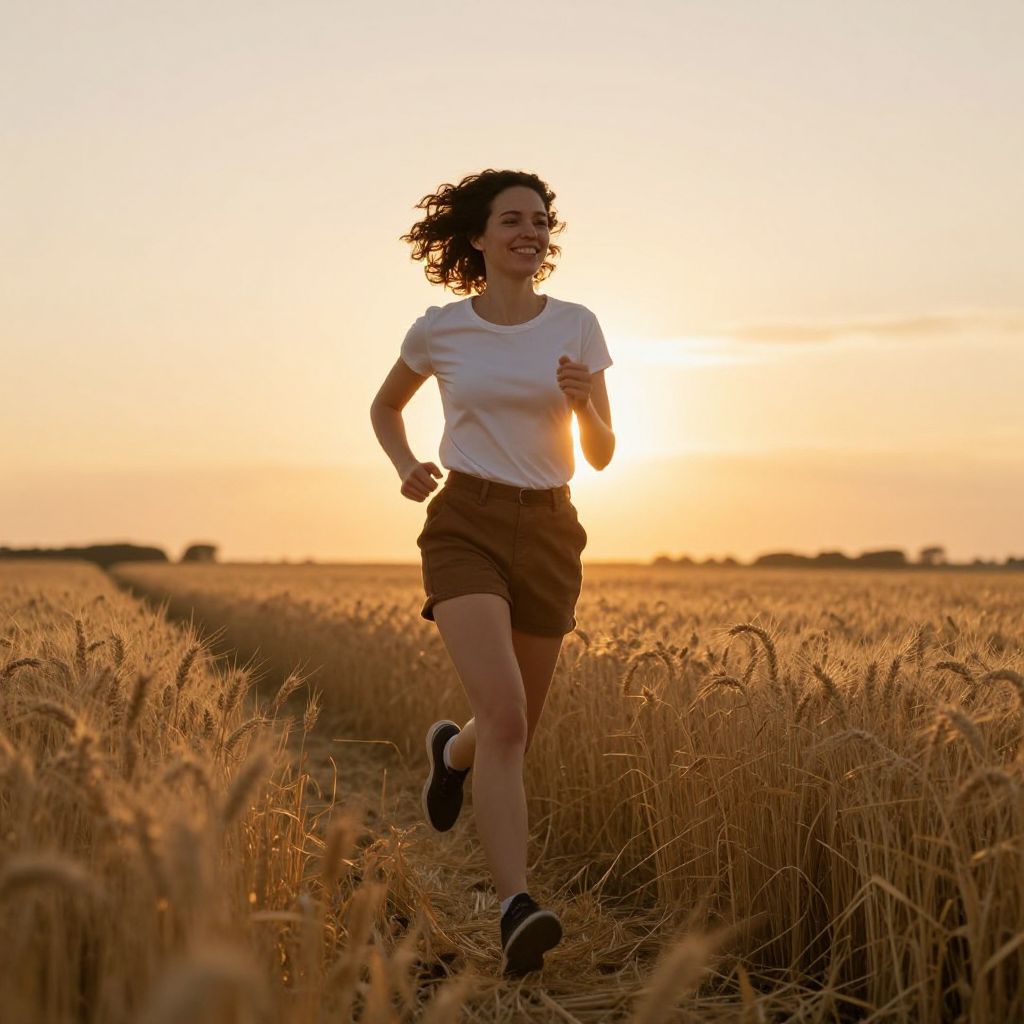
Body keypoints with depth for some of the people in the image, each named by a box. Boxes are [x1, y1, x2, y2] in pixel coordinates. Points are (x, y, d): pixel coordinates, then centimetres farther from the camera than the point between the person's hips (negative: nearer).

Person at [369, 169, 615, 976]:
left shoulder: (577, 326, 4)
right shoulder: (439, 330, 1)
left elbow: (602, 455, 5)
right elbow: (385, 406, 20)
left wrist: (580, 402, -16)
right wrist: (407, 467, 0)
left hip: (549, 532, 3)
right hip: (465, 526, -3)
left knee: (517, 731, 12)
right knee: (505, 715, -24)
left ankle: (451, 750, 48)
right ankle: (517, 908, -22)